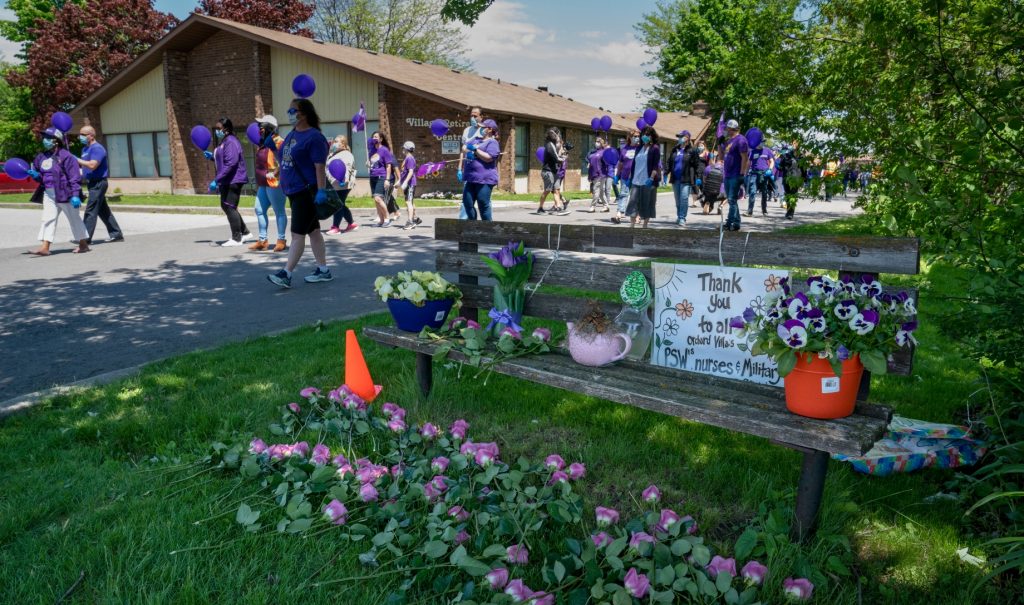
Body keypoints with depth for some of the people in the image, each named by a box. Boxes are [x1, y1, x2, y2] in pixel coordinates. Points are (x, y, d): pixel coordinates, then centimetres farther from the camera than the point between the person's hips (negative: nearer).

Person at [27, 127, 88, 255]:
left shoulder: (65, 156, -13)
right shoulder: (42, 156, 9)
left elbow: (75, 177, -16)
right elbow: (41, 176, 20)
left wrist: (75, 195, -21)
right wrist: (35, 175, -5)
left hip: (64, 193, -7)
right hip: (49, 194, 7)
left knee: (74, 218, 6)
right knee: (48, 219, 2)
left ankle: (83, 244, 19)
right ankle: (45, 247, 1)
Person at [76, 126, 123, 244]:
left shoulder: (97, 148, -14)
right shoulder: (85, 148, 16)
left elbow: (92, 165, -26)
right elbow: (85, 165, 23)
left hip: (98, 183, -10)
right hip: (92, 183, 10)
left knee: (90, 210, -9)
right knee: (103, 210, 13)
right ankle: (116, 234, 19)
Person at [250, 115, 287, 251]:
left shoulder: (277, 141, -12)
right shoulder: (263, 142, 17)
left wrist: (274, 173, -20)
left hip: (274, 183, -10)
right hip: (263, 183, 10)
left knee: (279, 212, -2)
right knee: (259, 210, 11)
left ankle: (281, 240, 6)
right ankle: (262, 240, 17)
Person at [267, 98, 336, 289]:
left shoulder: (314, 137, -13)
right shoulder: (292, 134, 13)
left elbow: (320, 167, -19)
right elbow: (286, 160, 20)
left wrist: (321, 191, -23)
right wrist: (284, 183, 14)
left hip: (308, 192, -9)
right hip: (293, 190, 9)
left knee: (297, 234, -9)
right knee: (313, 231, 12)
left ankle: (286, 274, -9)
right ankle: (323, 271, 20)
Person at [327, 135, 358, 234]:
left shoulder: (346, 154, -8)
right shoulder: (333, 154, 22)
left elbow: (347, 168, -23)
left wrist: (344, 179, -38)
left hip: (343, 185, -10)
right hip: (334, 185, 10)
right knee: (341, 205, 14)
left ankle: (335, 227, -5)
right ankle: (352, 223, 25)